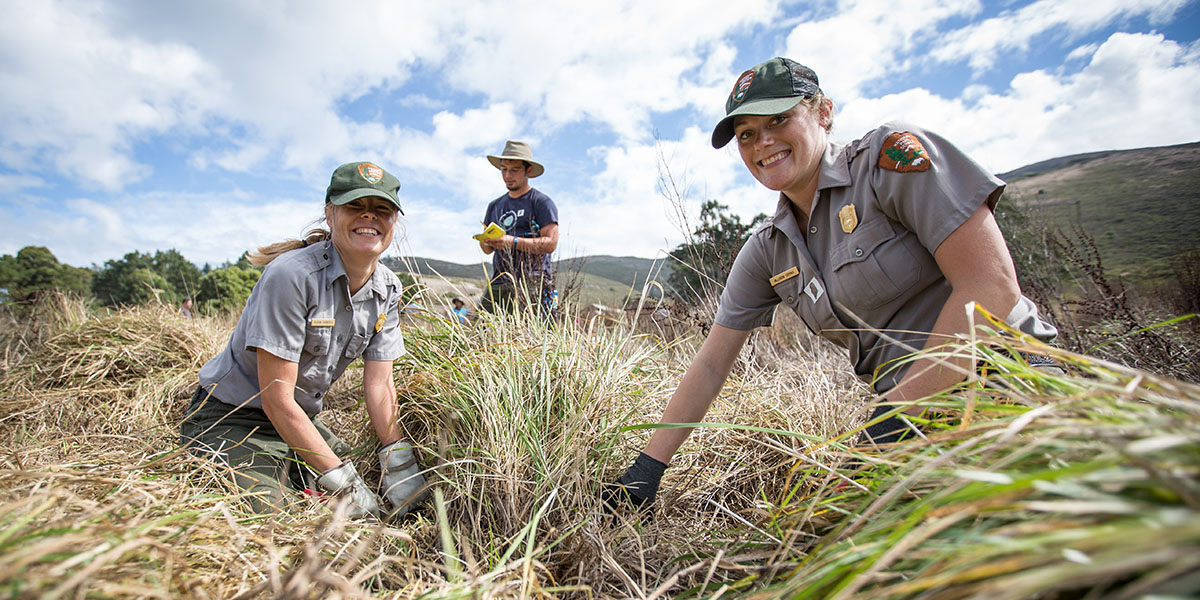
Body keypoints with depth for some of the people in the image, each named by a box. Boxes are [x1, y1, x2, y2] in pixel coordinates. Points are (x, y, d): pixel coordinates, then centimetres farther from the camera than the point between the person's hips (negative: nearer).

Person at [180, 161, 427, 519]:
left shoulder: (387, 290, -5)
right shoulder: (292, 275, -25)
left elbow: (379, 384, -5)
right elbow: (277, 398, -25)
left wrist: (400, 464, -15)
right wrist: (343, 481, -24)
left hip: (301, 420, 6)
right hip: (232, 419, -6)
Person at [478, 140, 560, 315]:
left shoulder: (541, 202, 4)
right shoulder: (495, 206, 22)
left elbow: (550, 243, -8)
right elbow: (487, 250, 23)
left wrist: (512, 241, -16)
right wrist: (486, 242, -2)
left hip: (533, 283, -5)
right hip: (499, 283, 5)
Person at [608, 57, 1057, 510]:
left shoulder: (894, 155, -10)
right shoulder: (766, 253, 4)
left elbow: (993, 286, -16)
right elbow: (710, 365, 5)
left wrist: (899, 410, -18)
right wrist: (648, 465, 2)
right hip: (911, 412, 4)